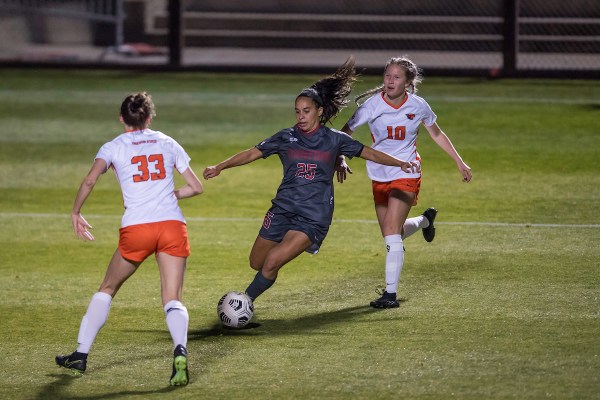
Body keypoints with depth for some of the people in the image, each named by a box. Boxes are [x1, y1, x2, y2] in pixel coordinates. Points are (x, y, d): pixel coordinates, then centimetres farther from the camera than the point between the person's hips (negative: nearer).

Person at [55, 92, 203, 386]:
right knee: (172, 299, -2)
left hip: (136, 228, -1)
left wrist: (75, 213, 5)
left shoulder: (114, 147, 8)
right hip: (172, 224, 1)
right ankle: (180, 349, -32)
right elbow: (196, 187, 17)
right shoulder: (167, 143, 15)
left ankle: (81, 356, 22)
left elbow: (90, 180, -8)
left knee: (107, 289, 20)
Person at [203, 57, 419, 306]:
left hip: (313, 218, -3)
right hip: (283, 209, 3)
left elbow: (370, 154, 10)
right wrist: (220, 167, -6)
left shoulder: (334, 140, 1)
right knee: (256, 263, 5)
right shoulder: (286, 138, 4)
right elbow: (252, 154, 5)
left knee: (271, 263, -19)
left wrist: (400, 163, 1)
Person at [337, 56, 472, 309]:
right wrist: (340, 160, -27)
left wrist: (459, 162, 10)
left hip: (406, 174, -3)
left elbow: (437, 135, 8)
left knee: (392, 232, -17)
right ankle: (425, 220, 48)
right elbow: (346, 131, -10)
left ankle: (391, 293, -14)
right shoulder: (373, 105, -12)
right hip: (379, 176, 3)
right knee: (390, 235, 15)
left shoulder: (418, 106, -9)